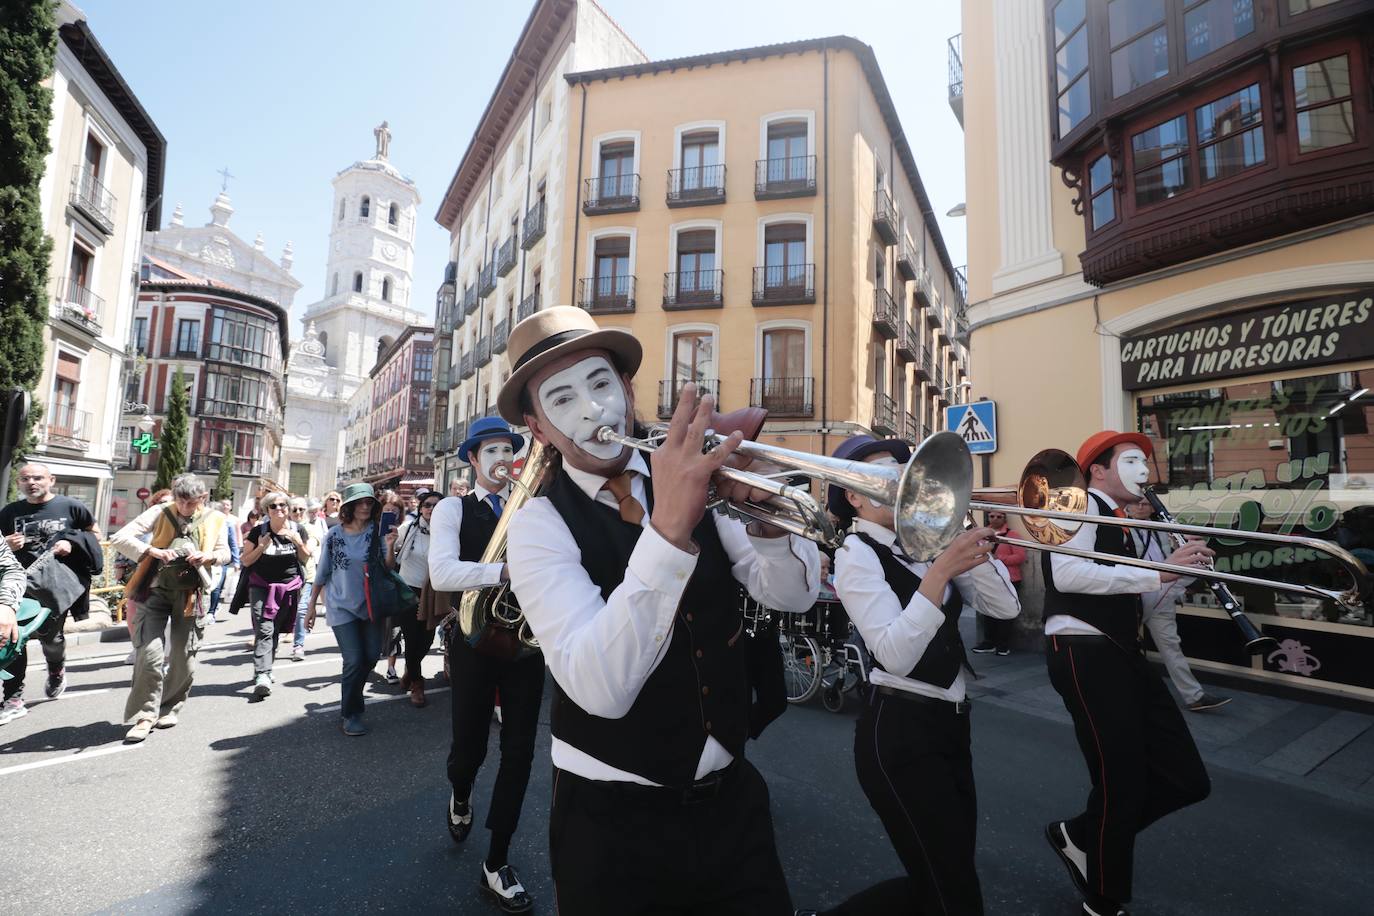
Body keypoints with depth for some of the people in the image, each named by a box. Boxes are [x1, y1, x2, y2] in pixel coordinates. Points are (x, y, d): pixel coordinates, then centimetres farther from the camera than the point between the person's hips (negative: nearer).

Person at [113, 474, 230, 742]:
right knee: (150, 653, -10)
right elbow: (119, 538, -10)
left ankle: (171, 708, 28)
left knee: (184, 657, 8)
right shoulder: (160, 513, -5)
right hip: (156, 590, -2)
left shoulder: (215, 519, 1)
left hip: (191, 595, 2)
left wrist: (208, 556, -15)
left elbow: (225, 553, 8)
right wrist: (152, 551, -25)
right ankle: (145, 715, 4)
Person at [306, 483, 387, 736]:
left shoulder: (376, 533, -2)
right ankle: (350, 715, 13)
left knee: (371, 656, 4)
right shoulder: (334, 535, -4)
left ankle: (350, 701, 33)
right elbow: (322, 573, 4)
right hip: (342, 606, -2)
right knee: (354, 660, -8)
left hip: (370, 604, 2)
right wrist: (312, 606, 6)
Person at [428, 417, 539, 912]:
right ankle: (461, 797, 51)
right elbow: (441, 573, -22)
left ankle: (497, 862, 27)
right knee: (469, 746, 12)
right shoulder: (453, 509, -5)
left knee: (519, 752, 6)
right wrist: (506, 570, -34)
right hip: (475, 643, -2)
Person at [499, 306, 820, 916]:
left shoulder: (694, 478, -3)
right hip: (614, 821, -3)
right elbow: (601, 689, -29)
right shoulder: (540, 522, -15)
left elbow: (792, 595, -8)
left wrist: (763, 514, -29)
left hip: (731, 799, 4)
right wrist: (669, 529, -41)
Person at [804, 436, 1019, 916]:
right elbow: (896, 655, -26)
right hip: (899, 733, -7)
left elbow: (1005, 607, 1)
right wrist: (941, 569, -30)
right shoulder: (856, 553, -14)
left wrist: (971, 551, -13)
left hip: (950, 722, 7)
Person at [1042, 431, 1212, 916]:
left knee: (1186, 779, 6)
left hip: (1121, 654, 9)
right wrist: (1158, 573, -21)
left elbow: (1134, 597, 21)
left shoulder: (1119, 522, 20)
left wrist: (1182, 566, 7)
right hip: (1084, 654, -9)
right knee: (1121, 786, 1)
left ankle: (1079, 836, 26)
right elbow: (1067, 574, -24)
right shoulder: (1080, 502, -8)